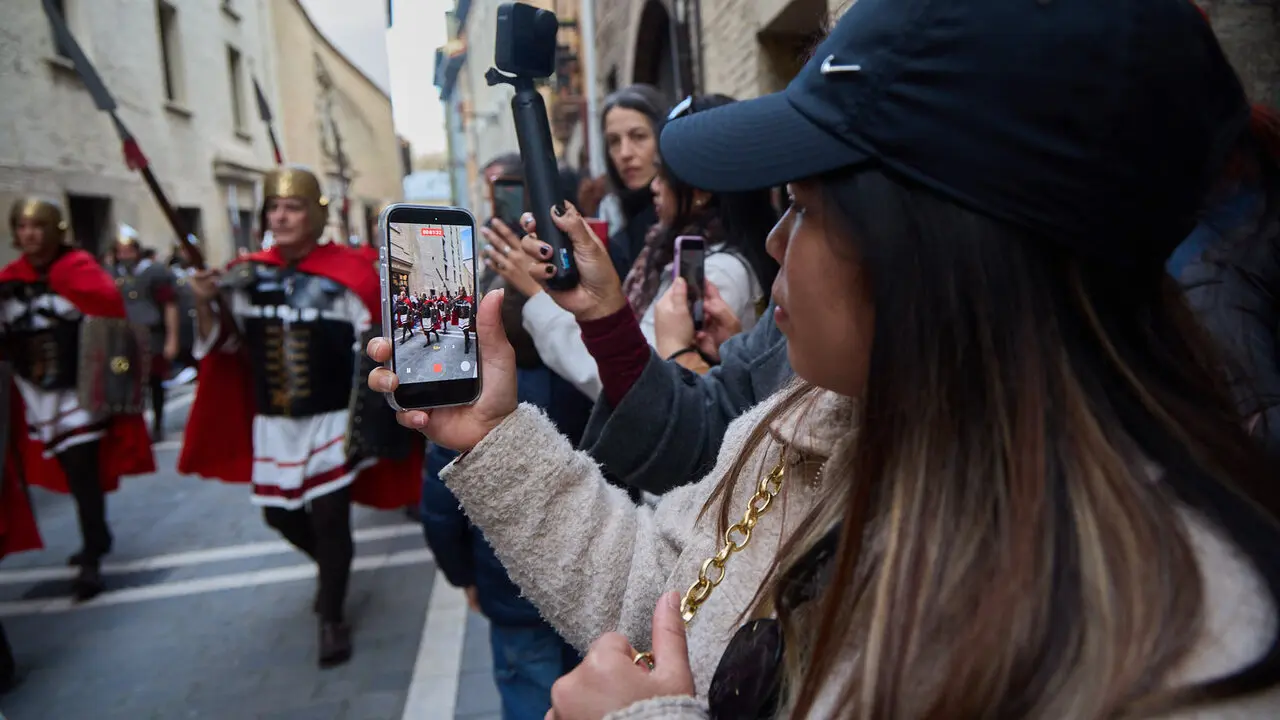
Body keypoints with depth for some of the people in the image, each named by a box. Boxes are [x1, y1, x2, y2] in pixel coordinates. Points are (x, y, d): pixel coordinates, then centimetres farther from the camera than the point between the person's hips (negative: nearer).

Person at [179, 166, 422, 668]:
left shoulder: (347, 273, -12)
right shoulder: (248, 276, 1)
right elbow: (222, 344, 10)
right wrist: (205, 305, -9)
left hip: (332, 421, -5)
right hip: (273, 424, 5)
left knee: (330, 519, 1)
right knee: (280, 515, 16)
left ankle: (332, 618, 22)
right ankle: (333, 567, 47)